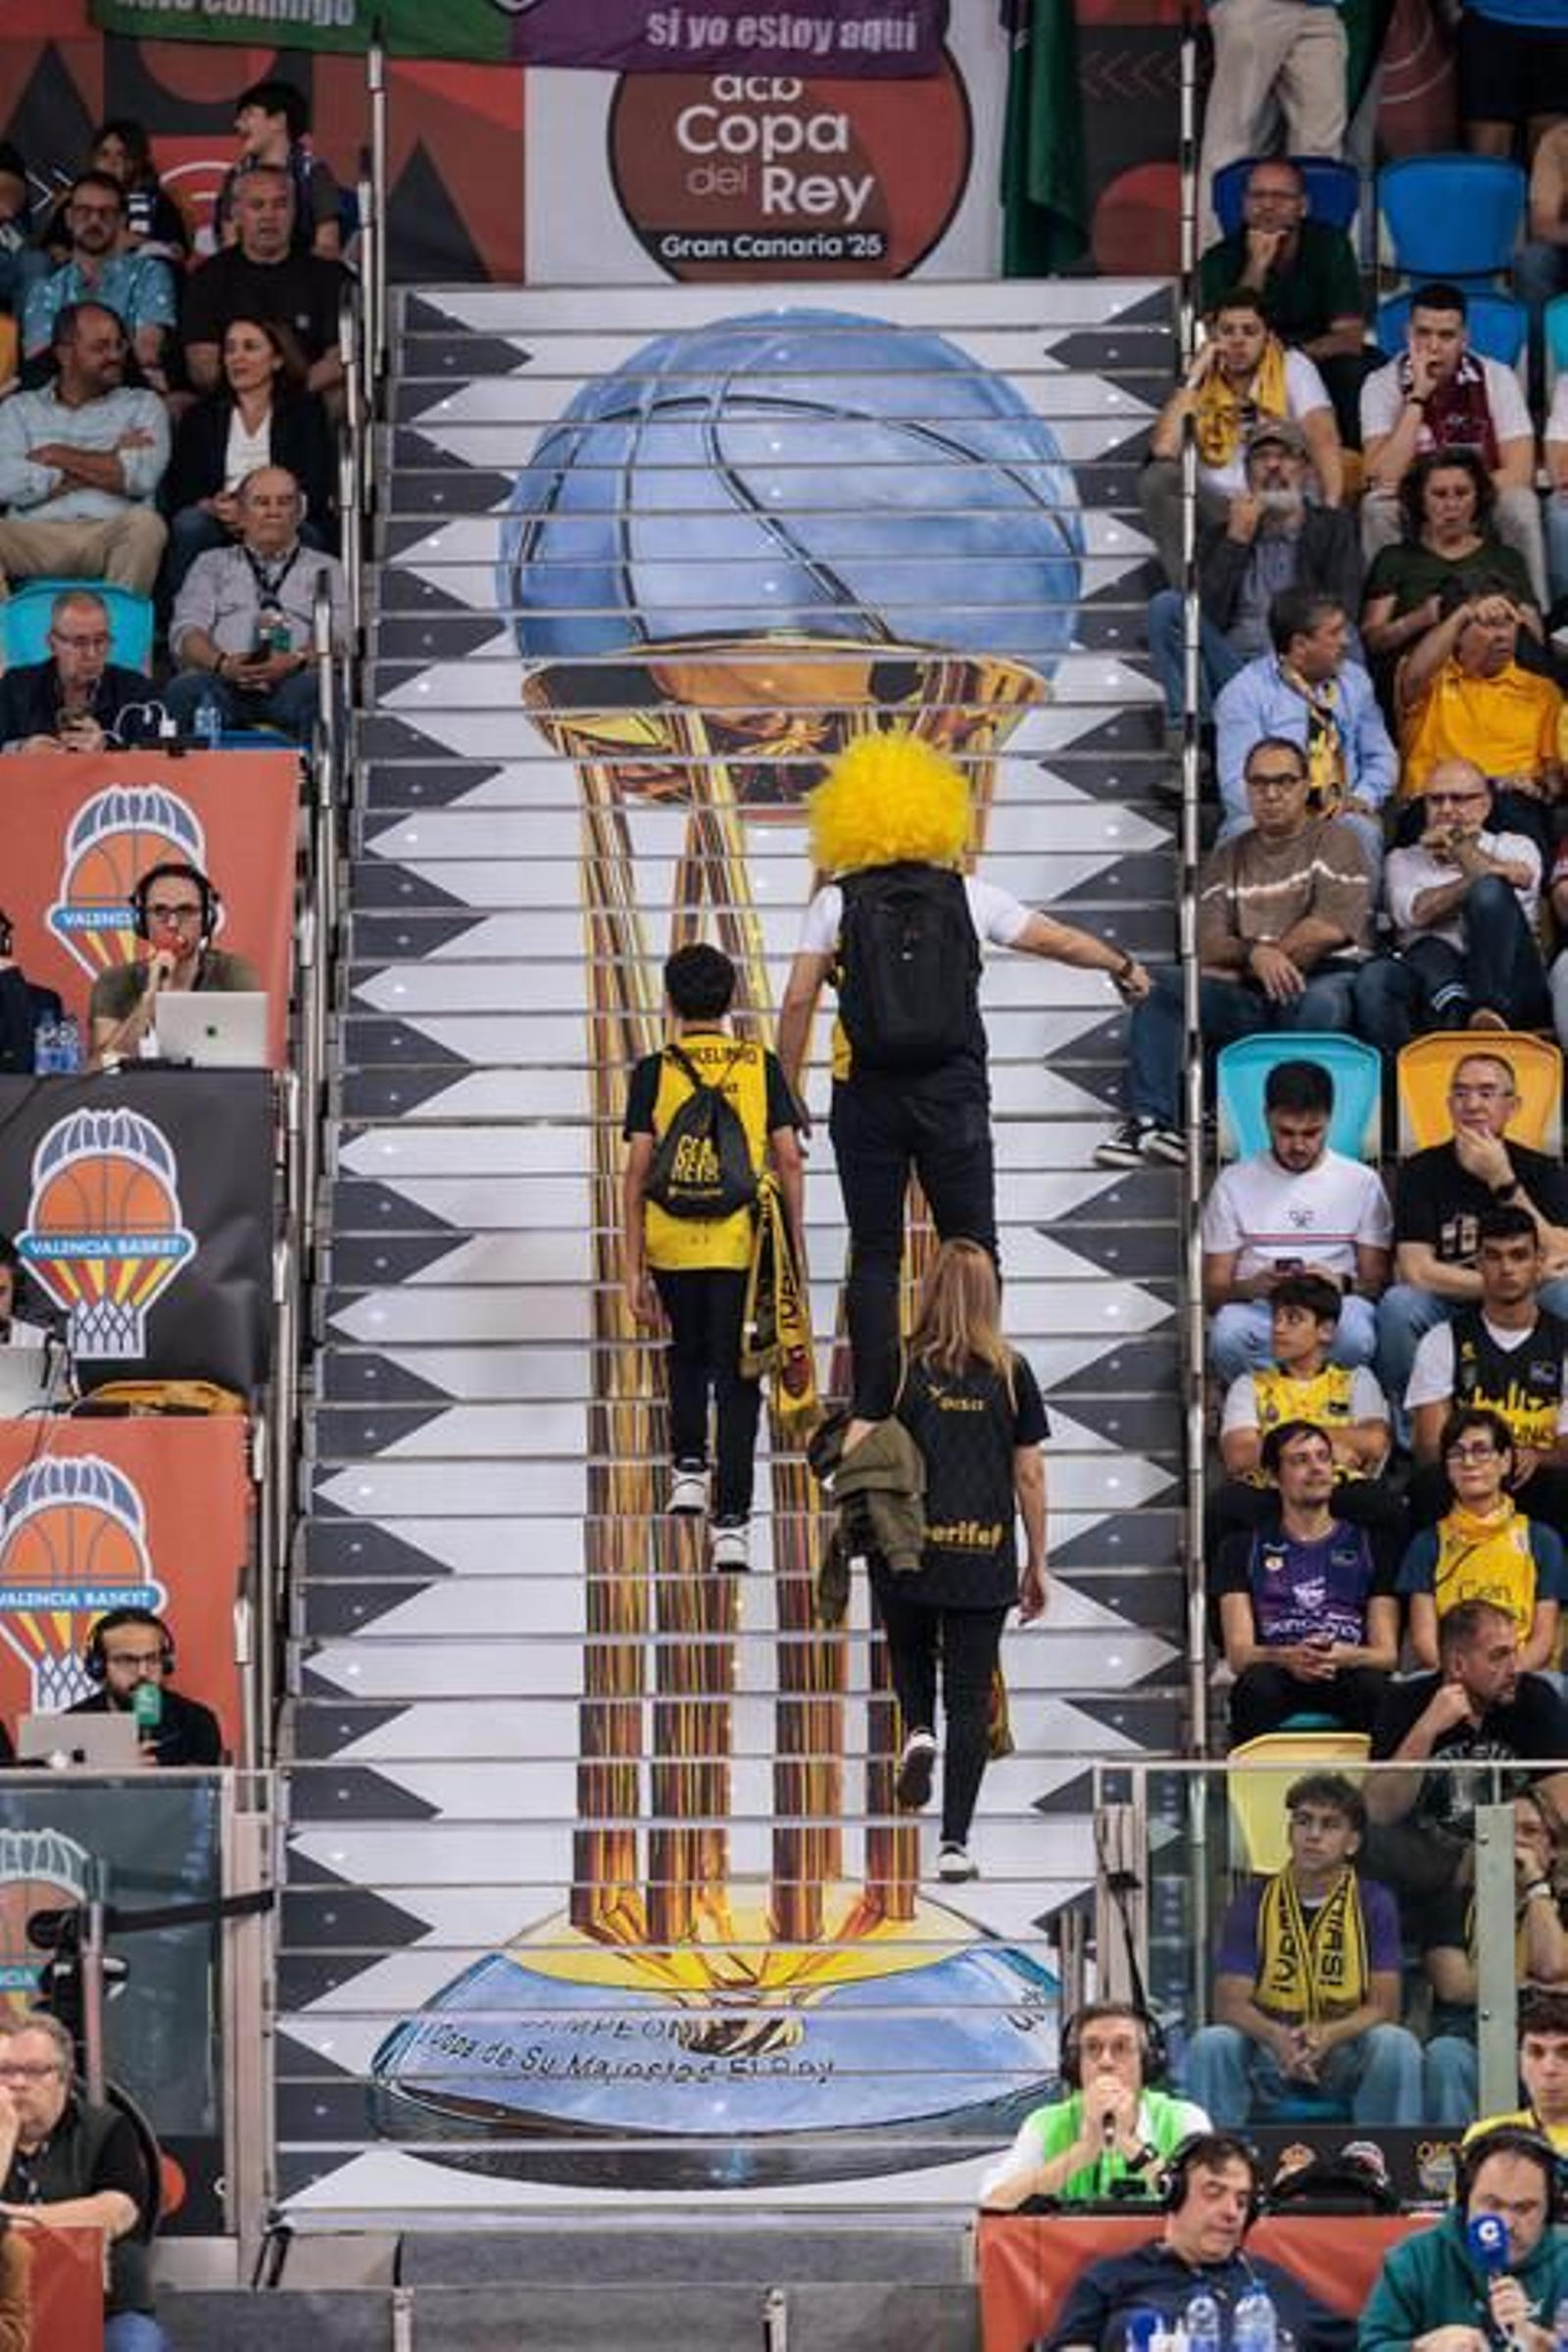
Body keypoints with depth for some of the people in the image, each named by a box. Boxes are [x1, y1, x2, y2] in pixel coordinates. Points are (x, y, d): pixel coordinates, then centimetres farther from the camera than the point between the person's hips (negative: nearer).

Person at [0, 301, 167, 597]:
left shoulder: (143, 405, 18)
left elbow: (142, 476, -2)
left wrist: (58, 455, 3)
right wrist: (109, 463, 1)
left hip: (112, 535, 0)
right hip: (36, 536, 0)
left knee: (144, 523, -33)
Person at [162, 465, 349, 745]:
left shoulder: (324, 569, 27)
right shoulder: (212, 564, 29)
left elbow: (338, 636, 10)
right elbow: (186, 632, 14)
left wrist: (296, 661, -14)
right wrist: (222, 664, -11)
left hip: (293, 681, -1)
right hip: (222, 680, 1)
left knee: (312, 689, -40)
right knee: (185, 690, -37)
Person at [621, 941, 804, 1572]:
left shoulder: (653, 1072, -1)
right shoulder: (761, 1066, 2)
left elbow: (637, 1173, -3)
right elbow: (788, 1162, 0)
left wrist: (633, 1270, 0)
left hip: (674, 1244, 0)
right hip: (744, 1245, 0)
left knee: (687, 1355, 28)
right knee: (735, 1378, 3)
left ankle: (688, 1468, 21)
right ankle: (730, 1521, -3)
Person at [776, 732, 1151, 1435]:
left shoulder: (836, 904, 2)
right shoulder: (964, 895, 5)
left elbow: (798, 1001, -4)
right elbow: (1057, 940, 15)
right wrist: (1123, 966, 33)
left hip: (867, 1094, 0)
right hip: (953, 1088, 0)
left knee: (874, 1253, 5)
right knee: (971, 1247, 8)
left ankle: (869, 1414, 0)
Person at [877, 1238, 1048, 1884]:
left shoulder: (901, 1368, -4)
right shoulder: (1010, 1374, 0)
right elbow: (1029, 1475, 3)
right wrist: (1036, 1563, 12)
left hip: (909, 1551, -1)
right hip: (985, 1558, 1)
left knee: (911, 1659, 25)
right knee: (970, 1700, 5)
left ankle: (918, 1733, -6)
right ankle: (954, 1843, 2)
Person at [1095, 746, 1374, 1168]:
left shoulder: (1333, 840, 7)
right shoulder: (1228, 859, 20)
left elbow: (1328, 930, -8)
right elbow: (1207, 946, 7)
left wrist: (1240, 966, -3)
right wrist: (1255, 953, -18)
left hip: (1324, 980, -4)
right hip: (1249, 1005, 5)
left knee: (1318, 1002, -40)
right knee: (1159, 986, -16)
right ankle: (1150, 1120, -26)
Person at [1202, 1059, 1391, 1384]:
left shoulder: (1361, 1182, 12)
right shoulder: (1234, 1182, 11)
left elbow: (1377, 1281, 8)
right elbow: (1213, 1291, 8)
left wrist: (1341, 1284, -16)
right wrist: (1252, 1287, -15)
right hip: (1258, 1310, 0)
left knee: (1356, 1335, -37)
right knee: (1228, 1333, -37)